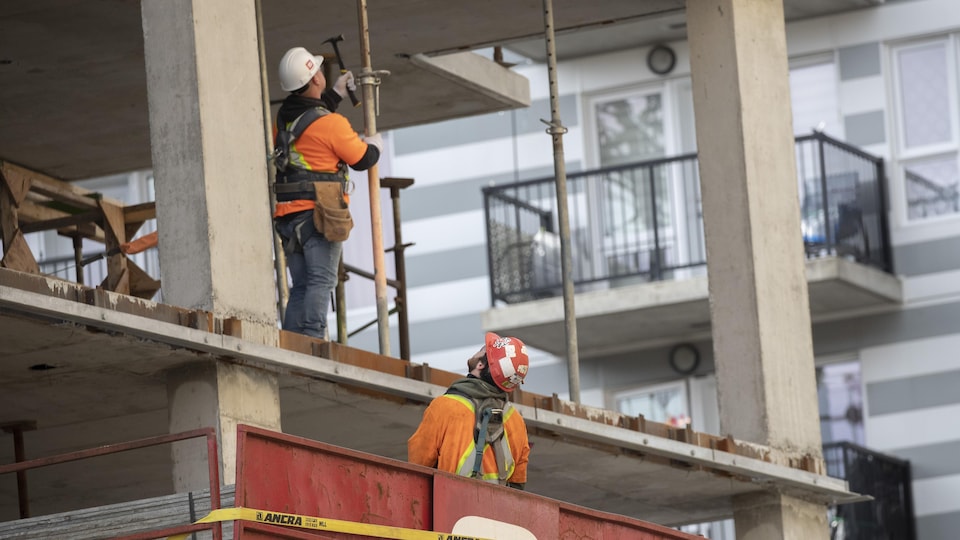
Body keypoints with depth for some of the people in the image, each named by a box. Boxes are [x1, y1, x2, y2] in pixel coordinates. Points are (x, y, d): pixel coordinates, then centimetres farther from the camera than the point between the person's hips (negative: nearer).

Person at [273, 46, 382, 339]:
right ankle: (313, 338, -23)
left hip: (288, 215, 7)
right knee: (321, 282, -11)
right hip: (319, 213, -7)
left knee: (301, 287, 9)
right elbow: (362, 159, 0)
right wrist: (375, 145, 21)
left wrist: (336, 93, 41)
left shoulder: (284, 117, 10)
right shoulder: (331, 123, -11)